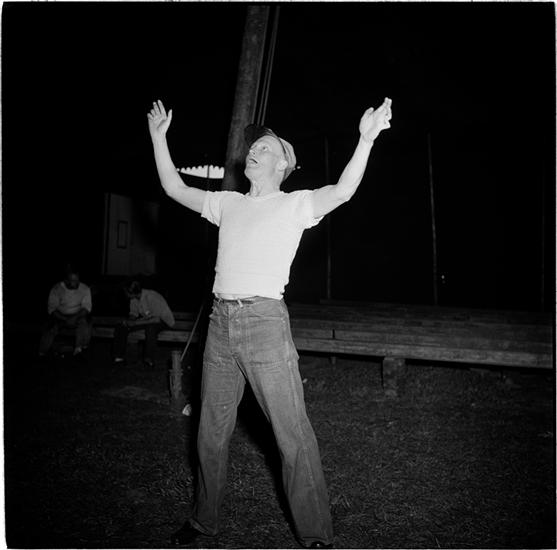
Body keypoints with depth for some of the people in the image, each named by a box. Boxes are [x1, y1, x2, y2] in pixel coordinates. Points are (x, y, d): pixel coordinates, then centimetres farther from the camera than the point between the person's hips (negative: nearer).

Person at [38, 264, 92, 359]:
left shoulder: (85, 289, -4)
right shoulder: (56, 289, -6)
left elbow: (87, 307, -6)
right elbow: (51, 308, -8)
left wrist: (75, 317, -25)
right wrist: (65, 319, -24)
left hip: (78, 316, 0)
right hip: (60, 316, 0)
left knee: (84, 321, -34)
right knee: (51, 327, -30)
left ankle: (78, 348, -34)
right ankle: (42, 354, -22)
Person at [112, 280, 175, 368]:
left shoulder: (151, 297, -32)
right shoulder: (134, 298, -10)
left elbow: (157, 319, -31)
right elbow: (133, 313, 5)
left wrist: (136, 323, -31)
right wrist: (128, 321, -19)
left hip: (162, 320, -7)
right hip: (145, 318, 7)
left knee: (150, 328, -41)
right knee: (120, 328, -10)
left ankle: (149, 359, -26)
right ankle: (119, 357, -1)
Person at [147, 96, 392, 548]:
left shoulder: (296, 204, 3)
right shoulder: (228, 204, 17)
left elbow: (342, 191, -13)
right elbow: (174, 188, 22)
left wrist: (366, 139, -24)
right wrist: (159, 137, 22)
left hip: (265, 322, -5)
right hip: (220, 323, 6)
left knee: (293, 434, -2)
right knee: (211, 431, 16)